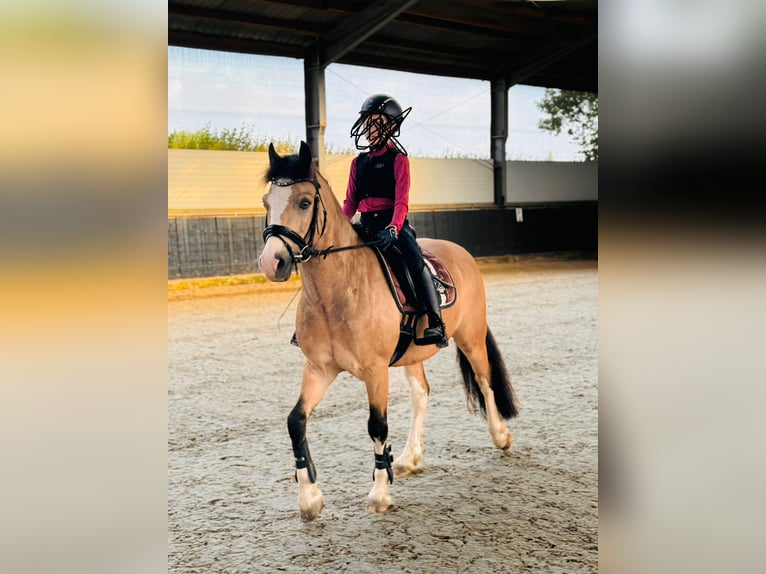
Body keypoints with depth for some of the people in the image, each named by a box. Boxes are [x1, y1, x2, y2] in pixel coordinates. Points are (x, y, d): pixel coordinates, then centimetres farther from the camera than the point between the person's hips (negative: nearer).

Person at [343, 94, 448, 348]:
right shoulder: (359, 162, 15)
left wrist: (393, 229, -29)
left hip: (392, 223, -6)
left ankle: (436, 325, -33)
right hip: (366, 224, 6)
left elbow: (401, 202, -11)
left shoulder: (398, 159, -1)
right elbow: (351, 201, 16)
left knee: (415, 261, -30)